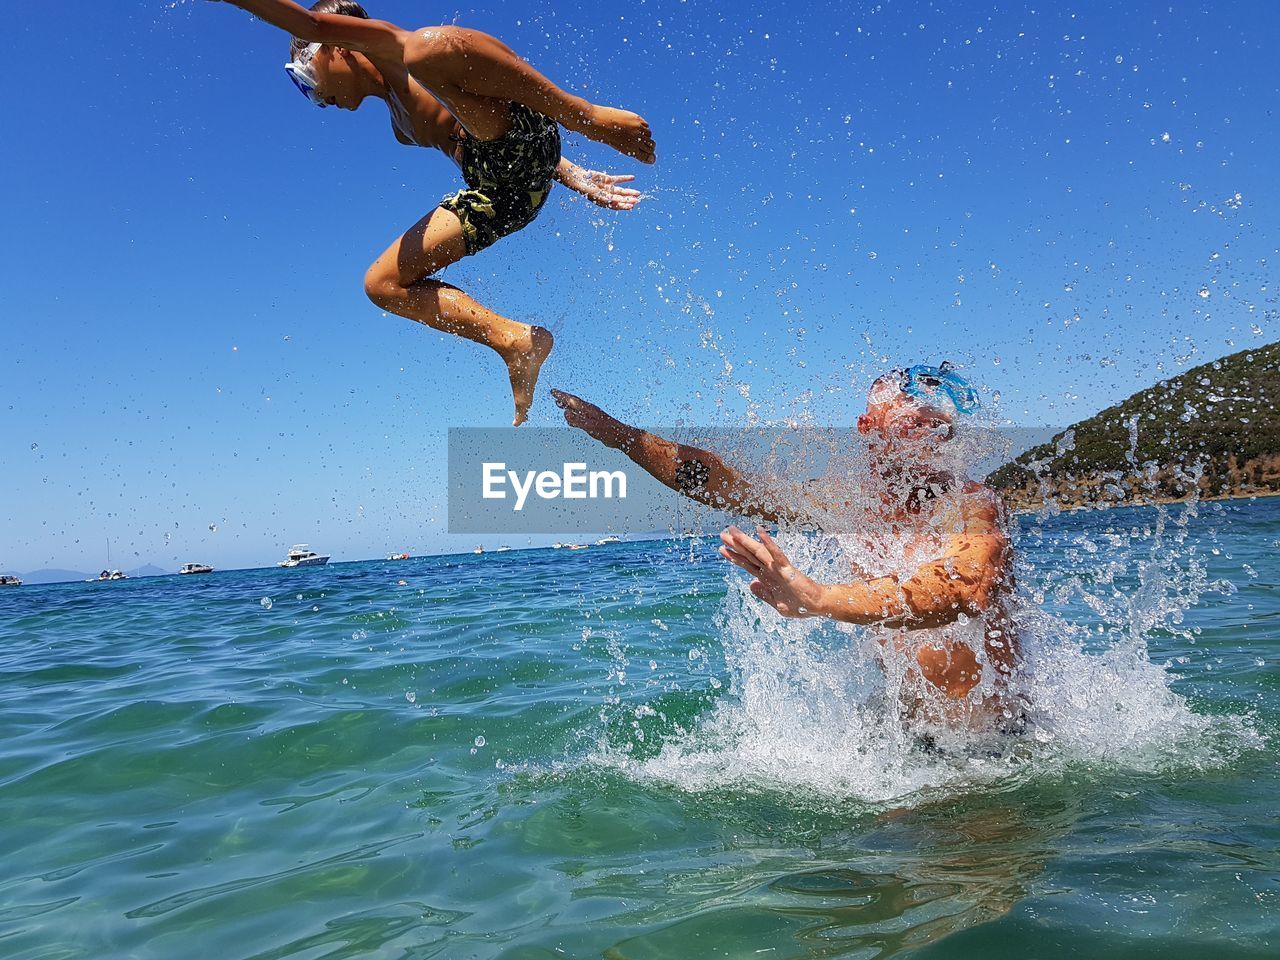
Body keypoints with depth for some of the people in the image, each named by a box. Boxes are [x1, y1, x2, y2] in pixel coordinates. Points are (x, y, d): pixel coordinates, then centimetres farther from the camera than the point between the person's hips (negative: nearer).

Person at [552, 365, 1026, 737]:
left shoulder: (971, 505, -21)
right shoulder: (857, 505, -4)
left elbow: (969, 588, -45)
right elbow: (722, 483, -1)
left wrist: (820, 599, -60)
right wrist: (614, 432, -2)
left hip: (994, 743, -5)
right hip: (911, 728, 5)